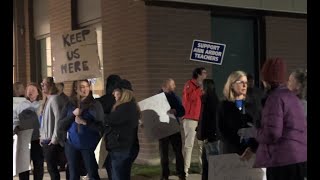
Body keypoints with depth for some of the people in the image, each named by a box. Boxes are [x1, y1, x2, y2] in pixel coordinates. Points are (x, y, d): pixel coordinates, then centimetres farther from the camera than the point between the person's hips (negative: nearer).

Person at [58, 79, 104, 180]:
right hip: (72, 145, 3)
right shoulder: (69, 105, 6)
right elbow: (61, 126, 1)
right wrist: (73, 114, -11)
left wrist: (85, 122, -20)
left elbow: (101, 127, -8)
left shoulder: (95, 104, -4)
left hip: (89, 146, -3)